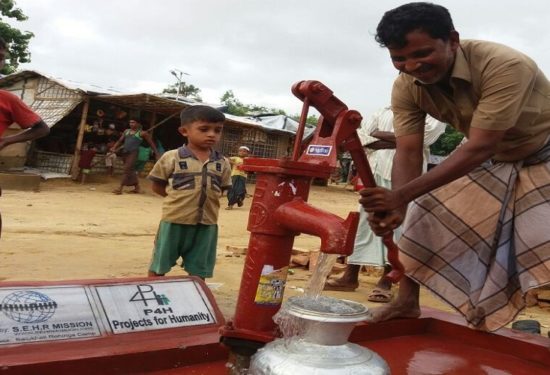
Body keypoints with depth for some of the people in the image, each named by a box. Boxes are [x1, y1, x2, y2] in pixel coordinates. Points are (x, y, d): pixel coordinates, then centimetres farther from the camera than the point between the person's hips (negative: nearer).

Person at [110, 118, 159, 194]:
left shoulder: (142, 133, 0)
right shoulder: (126, 131, 16)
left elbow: (151, 143, 3)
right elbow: (120, 140, 14)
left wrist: (157, 154, -1)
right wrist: (114, 147, -4)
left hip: (133, 153, -6)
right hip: (125, 152, 6)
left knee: (127, 170, -15)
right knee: (131, 171, 13)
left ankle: (120, 188, -17)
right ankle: (137, 187, 26)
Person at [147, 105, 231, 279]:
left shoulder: (222, 163, 3)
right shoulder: (172, 157, -7)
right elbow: (157, 186, 1)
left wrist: (208, 199, 0)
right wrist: (180, 198, -4)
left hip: (207, 223, 3)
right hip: (175, 221, -3)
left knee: (199, 271, 15)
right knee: (159, 267, 10)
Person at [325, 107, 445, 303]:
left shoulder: (433, 114, 12)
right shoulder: (382, 112, 21)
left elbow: (427, 134, -8)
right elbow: (360, 136, 11)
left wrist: (381, 135, -2)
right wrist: (386, 143, -8)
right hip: (376, 171, 3)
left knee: (398, 225, -6)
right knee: (365, 221, 3)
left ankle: (385, 282, 1)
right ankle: (350, 276, 9)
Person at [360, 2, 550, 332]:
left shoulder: (505, 66, -38)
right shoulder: (406, 87, -19)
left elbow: (479, 148, -40)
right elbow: (408, 152, -20)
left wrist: (402, 195, -44)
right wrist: (397, 205, -39)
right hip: (492, 162, 6)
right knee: (427, 214, 1)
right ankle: (408, 302, 14)